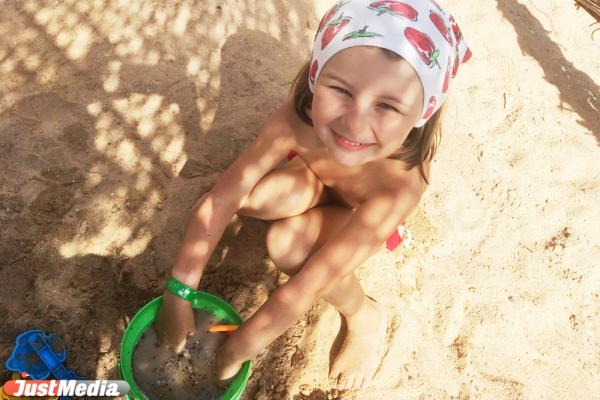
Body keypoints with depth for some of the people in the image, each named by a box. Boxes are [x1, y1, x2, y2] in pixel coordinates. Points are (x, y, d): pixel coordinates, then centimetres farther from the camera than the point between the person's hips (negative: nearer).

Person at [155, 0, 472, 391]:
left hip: (368, 213, -3)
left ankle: (366, 317, -3)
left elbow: (308, 285, -38)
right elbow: (221, 199, -27)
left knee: (288, 245, -30)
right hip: (319, 181, 3)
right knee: (247, 196, -25)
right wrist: (179, 293, -25)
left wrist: (238, 349, -29)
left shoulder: (401, 185, -43)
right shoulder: (297, 119, -35)